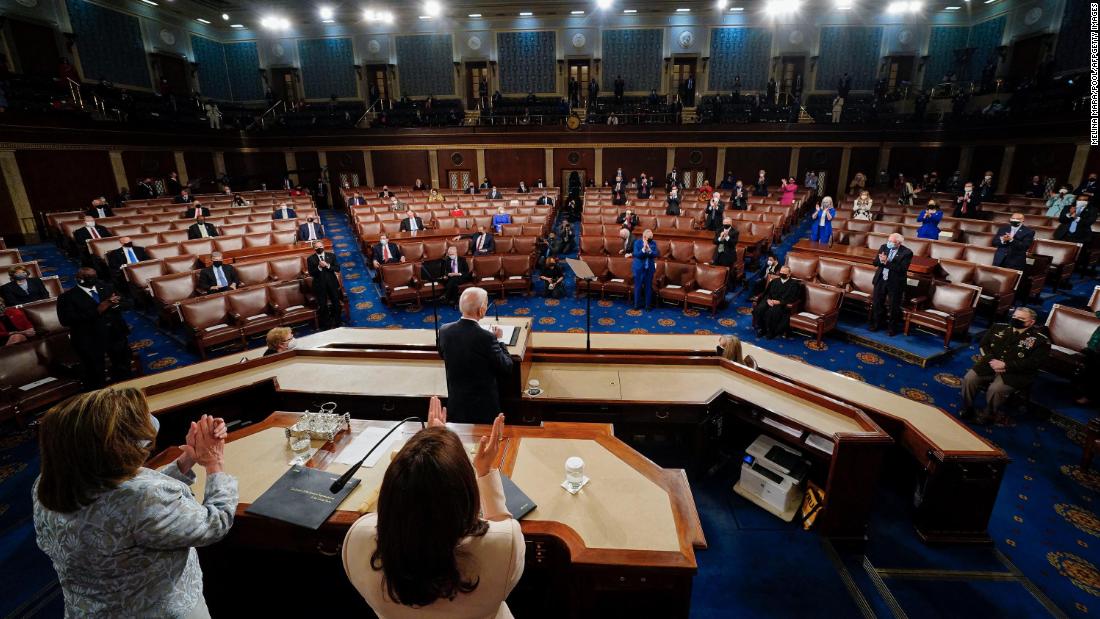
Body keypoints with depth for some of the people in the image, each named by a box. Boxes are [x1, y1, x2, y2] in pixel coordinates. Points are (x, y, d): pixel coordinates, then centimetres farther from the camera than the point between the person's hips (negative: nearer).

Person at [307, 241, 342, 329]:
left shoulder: (331, 256, 2)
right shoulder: (310, 259, -3)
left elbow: (337, 269, -4)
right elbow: (311, 273, -9)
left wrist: (327, 265, -18)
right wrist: (319, 267, -23)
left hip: (332, 284, 2)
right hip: (320, 285, -1)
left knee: (336, 304, 9)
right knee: (323, 306, 5)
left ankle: (337, 323, 26)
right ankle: (325, 325, 19)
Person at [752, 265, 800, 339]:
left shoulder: (794, 284, 7)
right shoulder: (774, 281, 23)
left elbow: (792, 299, -5)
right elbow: (766, 292, 15)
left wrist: (779, 302, -17)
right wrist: (768, 300, -8)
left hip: (782, 304, -5)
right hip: (770, 301, 5)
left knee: (771, 312, -37)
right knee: (758, 309, -28)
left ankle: (771, 332, -18)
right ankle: (761, 329, -13)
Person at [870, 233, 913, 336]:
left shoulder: (907, 252, -14)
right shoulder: (884, 247, 0)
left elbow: (902, 269, -23)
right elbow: (875, 262, -2)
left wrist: (886, 262, -28)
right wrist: (881, 260, -24)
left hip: (895, 283, -4)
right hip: (881, 280, 4)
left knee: (893, 306, 8)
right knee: (876, 303, 13)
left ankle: (892, 327, 24)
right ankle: (876, 324, 31)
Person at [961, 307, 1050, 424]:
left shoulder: (1040, 340, -2)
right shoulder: (999, 328, 10)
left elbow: (1034, 363, -12)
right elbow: (983, 344, 9)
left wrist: (1005, 365, -20)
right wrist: (991, 360, -9)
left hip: (1015, 372, -4)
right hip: (991, 364, 4)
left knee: (995, 389, -28)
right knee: (969, 379, -19)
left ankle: (990, 415, -1)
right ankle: (967, 409, 0)